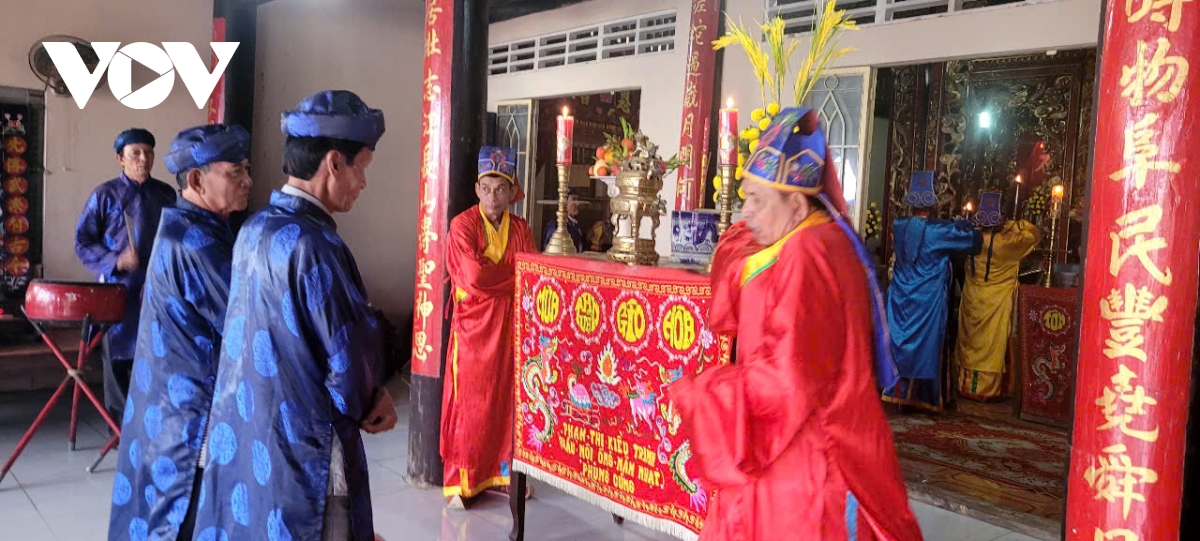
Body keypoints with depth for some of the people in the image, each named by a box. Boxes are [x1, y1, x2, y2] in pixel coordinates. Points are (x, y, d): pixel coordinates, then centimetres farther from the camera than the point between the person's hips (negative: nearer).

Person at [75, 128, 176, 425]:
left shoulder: (166, 194, 7)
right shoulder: (106, 194, -3)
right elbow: (83, 242, -3)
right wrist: (114, 261, -17)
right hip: (119, 289, -2)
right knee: (119, 357, 7)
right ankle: (120, 422, 20)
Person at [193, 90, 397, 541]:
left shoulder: (255, 229, 4)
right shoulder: (314, 244, -23)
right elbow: (353, 360, -20)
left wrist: (369, 396, 6)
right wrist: (366, 403, 3)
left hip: (240, 439, 8)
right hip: (301, 455, -8)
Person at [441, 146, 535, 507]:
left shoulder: (521, 229, 8)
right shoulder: (463, 225, -4)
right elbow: (473, 276, -16)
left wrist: (491, 275, -12)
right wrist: (514, 272, -6)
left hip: (511, 324, 4)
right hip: (474, 324, -3)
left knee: (508, 397, 7)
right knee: (470, 400, -1)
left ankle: (505, 471, 19)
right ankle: (461, 482, 7)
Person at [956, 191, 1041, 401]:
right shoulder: (1007, 242, -18)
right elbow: (1035, 234, -3)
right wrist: (1013, 224, 7)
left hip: (972, 299, 4)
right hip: (996, 303, -4)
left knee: (970, 341, 13)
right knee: (992, 344, 5)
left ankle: (966, 385, 21)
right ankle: (987, 389, 10)